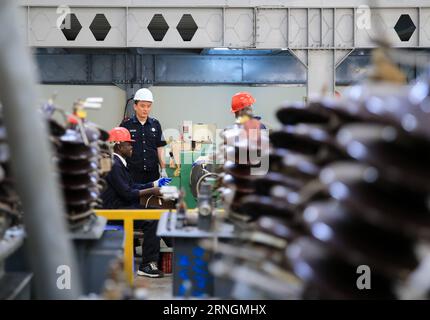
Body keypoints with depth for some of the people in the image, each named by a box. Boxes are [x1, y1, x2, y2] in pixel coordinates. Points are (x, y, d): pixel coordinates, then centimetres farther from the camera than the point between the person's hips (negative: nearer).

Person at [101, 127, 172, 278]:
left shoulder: (119, 163, 18)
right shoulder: (114, 165, -16)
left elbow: (132, 186, 19)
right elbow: (127, 193, -20)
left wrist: (155, 183, 14)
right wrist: (151, 191, -12)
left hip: (122, 205, 11)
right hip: (114, 210, -11)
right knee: (152, 220, -23)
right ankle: (146, 265, -19)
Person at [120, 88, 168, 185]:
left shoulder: (155, 124, 9)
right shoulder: (126, 125, -1)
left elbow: (160, 148, 12)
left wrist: (163, 169, 6)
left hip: (153, 173, 3)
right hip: (133, 173, -3)